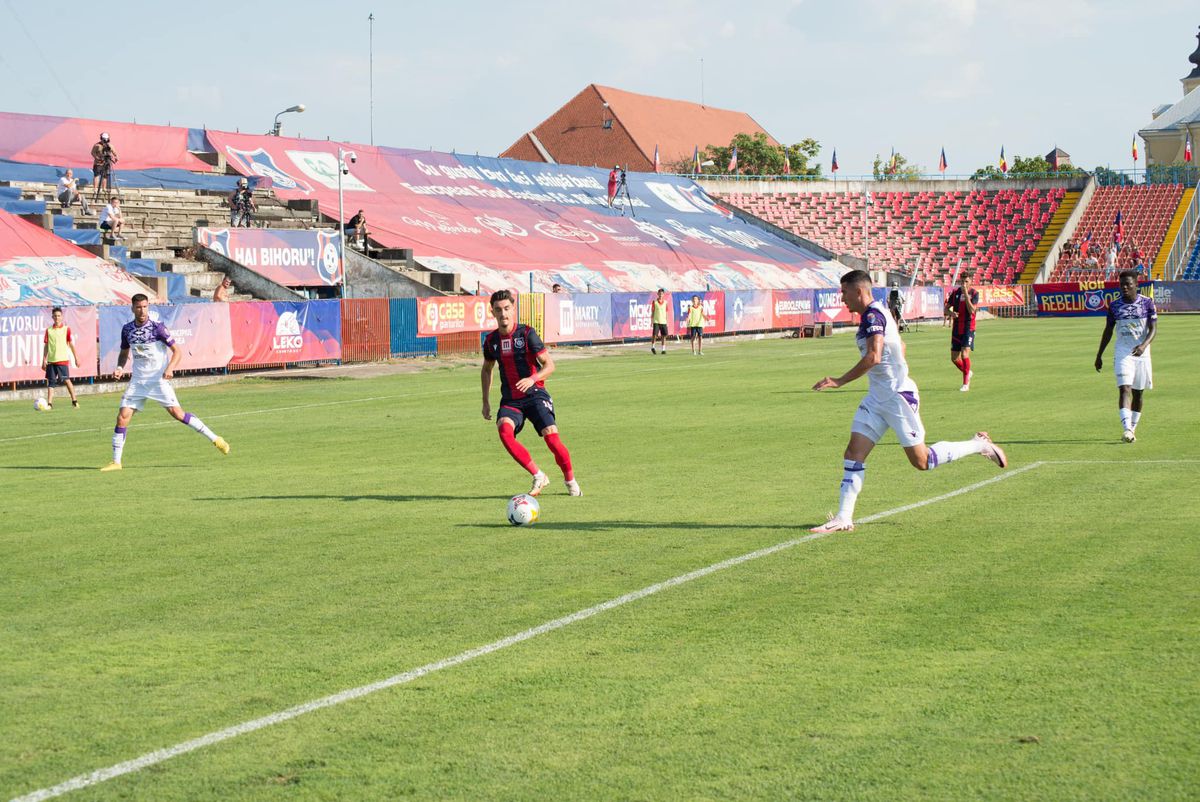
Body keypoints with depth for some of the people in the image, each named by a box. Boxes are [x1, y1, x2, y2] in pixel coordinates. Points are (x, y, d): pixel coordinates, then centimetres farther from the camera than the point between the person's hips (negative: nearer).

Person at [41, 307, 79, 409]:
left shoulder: (66, 329, 2)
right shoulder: (49, 330, 8)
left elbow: (71, 344, 4)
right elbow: (46, 346, 11)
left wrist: (76, 358, 2)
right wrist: (44, 360, 6)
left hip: (63, 359, -3)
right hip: (51, 360, 3)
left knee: (66, 380, -5)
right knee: (50, 382, 2)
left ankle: (74, 401, 6)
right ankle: (49, 403, 2)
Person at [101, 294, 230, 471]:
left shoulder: (157, 327, -10)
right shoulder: (127, 329, 4)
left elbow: (177, 351, -9)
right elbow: (124, 353, 20)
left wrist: (170, 368, -26)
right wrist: (120, 368, 0)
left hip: (159, 379, -4)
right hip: (137, 380, 4)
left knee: (177, 413, -14)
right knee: (122, 417, -5)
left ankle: (214, 438, -5)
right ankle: (116, 461, 4)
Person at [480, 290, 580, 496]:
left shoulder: (527, 333, -7)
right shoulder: (491, 340, 5)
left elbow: (549, 365, -8)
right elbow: (487, 369, 24)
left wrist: (532, 379, -26)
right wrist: (486, 402, 19)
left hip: (534, 395, -3)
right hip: (510, 400, 3)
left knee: (551, 437, -19)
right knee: (504, 431, -28)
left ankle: (570, 481, 8)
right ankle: (538, 476, -16)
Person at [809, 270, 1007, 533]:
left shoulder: (873, 315, -18)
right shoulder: (877, 313, 13)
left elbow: (873, 357, -30)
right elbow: (901, 346, 26)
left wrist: (839, 381, -27)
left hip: (898, 396, -10)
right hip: (877, 398, 10)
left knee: (921, 461, -3)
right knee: (853, 453, -1)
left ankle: (981, 445, 15)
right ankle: (843, 518, -3)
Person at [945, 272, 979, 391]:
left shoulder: (974, 293, -5)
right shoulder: (955, 293, 7)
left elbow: (971, 310, -18)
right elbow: (946, 309, 11)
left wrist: (966, 293, -21)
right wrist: (951, 313, -12)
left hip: (968, 329, -5)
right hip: (956, 329, 5)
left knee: (964, 354, -18)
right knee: (954, 358, 6)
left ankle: (966, 383, -8)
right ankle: (968, 372, 35)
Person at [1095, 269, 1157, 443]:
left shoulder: (1147, 303, -2)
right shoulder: (1114, 305, 2)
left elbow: (1153, 329, -6)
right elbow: (1108, 331, 11)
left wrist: (1144, 345, -24)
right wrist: (1099, 355, 12)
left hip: (1142, 353, 1)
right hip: (1122, 352, -1)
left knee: (1138, 393, 9)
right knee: (1124, 389, -17)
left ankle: (1132, 429, 22)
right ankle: (1127, 429, -28)